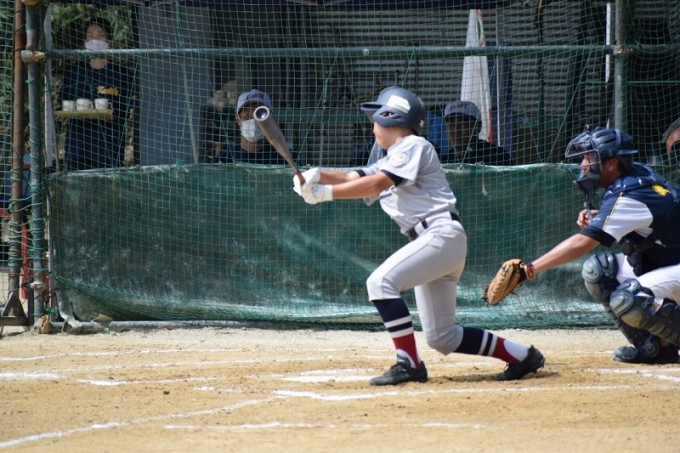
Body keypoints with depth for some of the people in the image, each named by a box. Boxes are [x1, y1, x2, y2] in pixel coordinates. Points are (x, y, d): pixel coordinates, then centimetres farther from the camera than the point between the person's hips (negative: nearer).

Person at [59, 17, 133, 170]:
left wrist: (113, 113, -19)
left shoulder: (120, 74, 6)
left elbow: (125, 110, 2)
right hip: (78, 139, 2)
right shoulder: (73, 71, 14)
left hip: (109, 142, -2)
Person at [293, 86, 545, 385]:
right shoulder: (391, 160, 23)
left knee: (381, 282, -23)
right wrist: (317, 176, -11)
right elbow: (353, 179, 8)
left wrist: (327, 193, -23)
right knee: (441, 338, 8)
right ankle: (521, 356, 18)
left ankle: (408, 364, -24)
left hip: (442, 234, -10)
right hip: (432, 241, 10)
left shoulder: (413, 146, -4)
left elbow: (377, 184, -17)